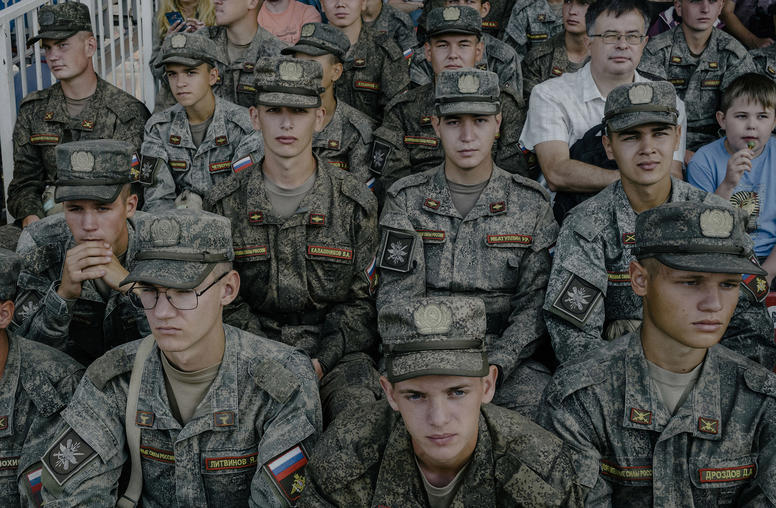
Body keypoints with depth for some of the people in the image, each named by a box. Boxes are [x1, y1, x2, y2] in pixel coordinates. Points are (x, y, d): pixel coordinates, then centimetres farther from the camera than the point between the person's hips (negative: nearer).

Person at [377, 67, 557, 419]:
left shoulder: (532, 203, 6)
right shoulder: (406, 201, 5)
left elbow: (535, 302, 1)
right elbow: (397, 299, -2)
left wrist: (495, 365, -15)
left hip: (507, 355, 1)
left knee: (541, 401, -29)